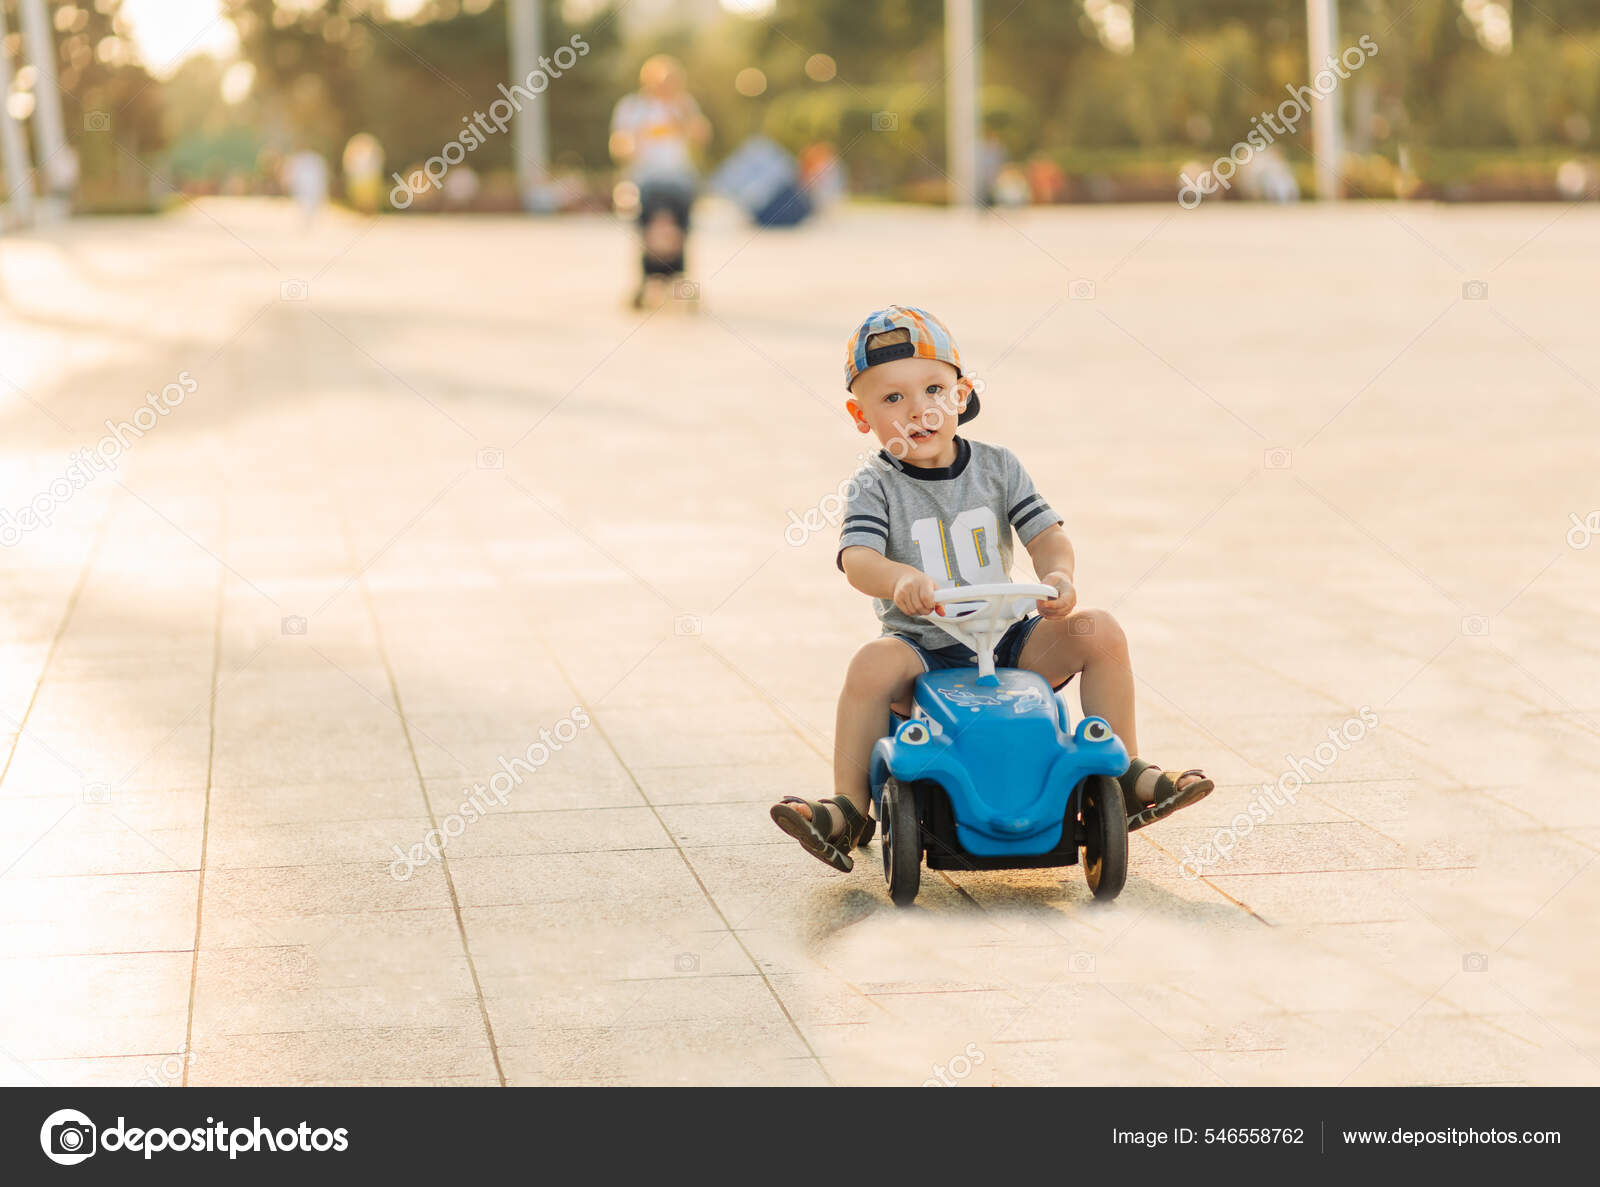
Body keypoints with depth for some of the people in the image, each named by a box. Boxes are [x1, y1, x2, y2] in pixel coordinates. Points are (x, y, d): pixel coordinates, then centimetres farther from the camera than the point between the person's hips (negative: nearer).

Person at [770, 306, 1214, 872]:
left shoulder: (997, 468, 5)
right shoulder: (875, 486, -4)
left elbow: (1047, 533, -1)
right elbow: (857, 558, -20)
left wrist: (1059, 576, -25)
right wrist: (901, 578, -44)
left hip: (1008, 641, 3)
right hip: (922, 649, -3)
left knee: (1100, 630, -15)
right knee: (873, 664, -34)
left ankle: (1126, 776, -3)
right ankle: (849, 809, -23)